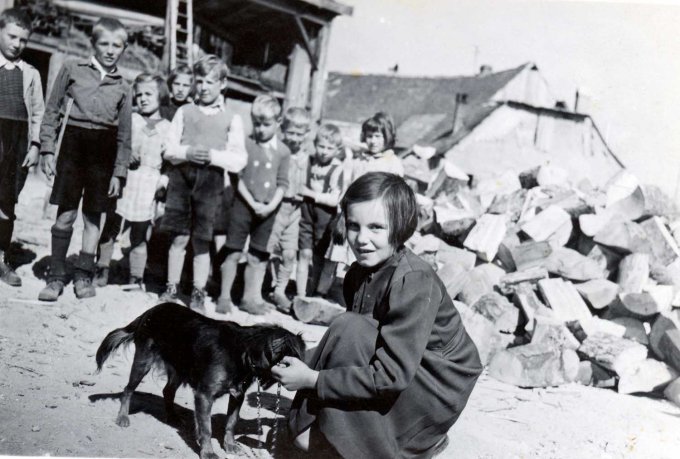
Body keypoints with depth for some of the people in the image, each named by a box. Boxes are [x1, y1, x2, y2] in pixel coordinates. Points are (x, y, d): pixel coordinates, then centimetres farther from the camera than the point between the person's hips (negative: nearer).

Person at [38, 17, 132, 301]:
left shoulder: (122, 86, 10)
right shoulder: (72, 70, 5)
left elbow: (124, 134, 10)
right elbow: (51, 112, 5)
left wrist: (119, 172, 3)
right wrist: (47, 150, -4)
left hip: (104, 152, 2)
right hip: (72, 144, -2)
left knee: (93, 215, 7)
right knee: (66, 214, -2)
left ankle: (84, 274, 18)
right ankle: (56, 275, 9)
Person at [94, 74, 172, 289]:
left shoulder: (167, 128, 7)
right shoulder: (129, 119, 7)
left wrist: (164, 180, -6)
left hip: (148, 184, 0)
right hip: (123, 178, 0)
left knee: (139, 235, 6)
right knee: (110, 227, 3)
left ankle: (136, 278, 15)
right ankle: (102, 270, 15)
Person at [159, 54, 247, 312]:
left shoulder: (232, 119, 5)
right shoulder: (184, 112, 10)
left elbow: (239, 161, -1)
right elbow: (169, 149, 6)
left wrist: (213, 156, -15)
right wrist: (187, 153, -13)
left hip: (210, 184, -1)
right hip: (182, 177, 1)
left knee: (202, 242, 4)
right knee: (179, 238, 5)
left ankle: (198, 293, 14)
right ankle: (172, 288, 17)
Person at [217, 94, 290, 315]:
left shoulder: (282, 151, 3)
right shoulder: (245, 144, -4)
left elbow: (282, 183, 3)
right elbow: (238, 177, -6)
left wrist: (271, 205, -11)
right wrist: (253, 203, -13)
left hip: (267, 210, 2)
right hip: (243, 204, -2)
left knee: (258, 257, 9)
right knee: (233, 253, 1)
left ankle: (250, 297, 19)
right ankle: (225, 296, 11)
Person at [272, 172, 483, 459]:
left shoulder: (414, 282, -27)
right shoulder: (360, 273, -4)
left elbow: (392, 375, -31)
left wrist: (311, 379, -26)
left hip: (438, 391, -7)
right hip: (405, 386, 7)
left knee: (350, 329, -26)